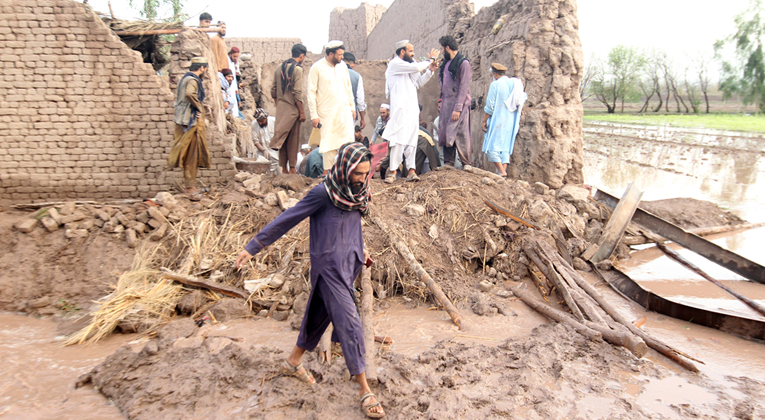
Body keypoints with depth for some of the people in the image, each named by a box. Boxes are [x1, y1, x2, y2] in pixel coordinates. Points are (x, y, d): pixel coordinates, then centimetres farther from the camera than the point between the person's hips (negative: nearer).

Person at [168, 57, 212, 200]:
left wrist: (202, 105, 19)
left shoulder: (186, 78, 18)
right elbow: (189, 94, -34)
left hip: (184, 120, 10)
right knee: (192, 155, -5)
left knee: (190, 156, 15)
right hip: (192, 120, -10)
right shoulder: (193, 80, -13)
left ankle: (190, 186, 22)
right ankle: (190, 187, -1)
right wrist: (199, 106, -18)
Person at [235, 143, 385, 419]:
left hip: (349, 265, 8)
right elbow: (287, 220, -15)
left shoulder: (356, 193, 1)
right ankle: (364, 390, 4)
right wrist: (253, 247, -12)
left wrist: (358, 248, 25)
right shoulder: (324, 194, -19)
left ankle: (293, 363, 41)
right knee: (350, 325, -7)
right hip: (328, 268, -8)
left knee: (320, 316, 20)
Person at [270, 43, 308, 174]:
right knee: (293, 140, 1)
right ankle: (292, 168, 2)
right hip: (292, 109, -6)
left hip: (280, 108, 6)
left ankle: (283, 168, 12)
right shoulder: (297, 69, -11)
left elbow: (273, 91, 12)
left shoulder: (279, 68, 10)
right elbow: (297, 93, -15)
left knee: (281, 137, 9)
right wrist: (302, 112, -10)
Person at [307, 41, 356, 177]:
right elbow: (311, 92, -6)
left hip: (344, 110, 4)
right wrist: (314, 115, -10)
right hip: (327, 113, -4)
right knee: (328, 142, 0)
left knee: (347, 141, -2)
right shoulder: (317, 68, -6)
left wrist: (352, 107, 16)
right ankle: (327, 171, 12)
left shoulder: (343, 66, 10)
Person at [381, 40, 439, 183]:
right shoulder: (395, 64, -5)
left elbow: (418, 83, 26)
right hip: (400, 108, -8)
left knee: (411, 140, 3)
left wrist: (430, 71, 13)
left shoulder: (410, 65, 21)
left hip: (412, 108, 8)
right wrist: (430, 60, 1)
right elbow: (416, 67, -16)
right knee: (398, 140, -10)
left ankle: (411, 170, 4)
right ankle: (393, 171, -5)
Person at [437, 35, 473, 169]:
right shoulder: (446, 63, 16)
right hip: (446, 102, 7)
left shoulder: (463, 63, -8)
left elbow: (464, 87, -13)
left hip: (459, 103, -7)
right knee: (444, 132, 4)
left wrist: (457, 108, -18)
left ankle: (466, 163, 1)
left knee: (460, 133, -7)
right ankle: (448, 162, 10)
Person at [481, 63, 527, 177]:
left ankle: (501, 171, -13)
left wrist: (484, 121, -3)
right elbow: (521, 102, 12)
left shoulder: (495, 84, -8)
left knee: (491, 146, -3)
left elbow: (490, 106, -11)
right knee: (505, 147, 10)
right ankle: (504, 170, 5)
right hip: (511, 121, 7)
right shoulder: (516, 84, 10)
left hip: (497, 120, -6)